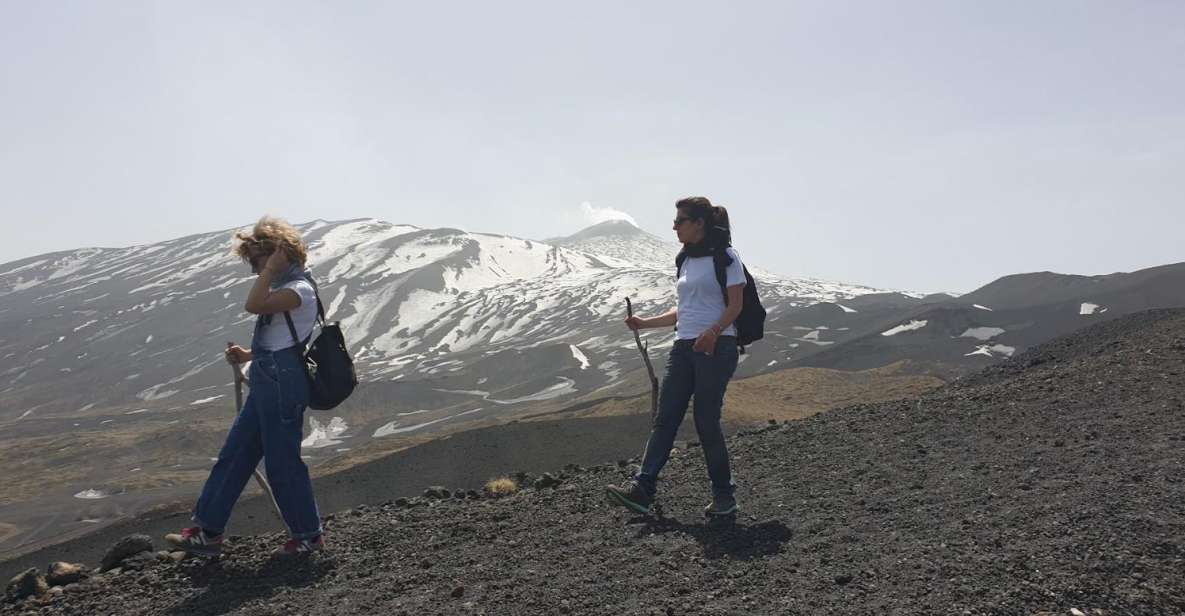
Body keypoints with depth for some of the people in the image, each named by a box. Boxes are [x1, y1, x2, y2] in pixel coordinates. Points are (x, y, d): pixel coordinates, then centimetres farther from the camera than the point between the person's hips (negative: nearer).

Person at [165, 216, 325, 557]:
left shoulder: (300, 290, -14)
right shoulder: (284, 288, 18)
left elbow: (253, 305, -28)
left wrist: (271, 268, -20)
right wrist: (248, 355, 11)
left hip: (282, 385, -10)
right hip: (266, 384, 10)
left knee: (282, 462, -2)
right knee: (233, 455, 13)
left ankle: (308, 535, 13)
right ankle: (207, 531, 21)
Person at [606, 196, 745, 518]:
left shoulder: (725, 256, -3)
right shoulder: (686, 260, 19)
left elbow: (735, 304, -9)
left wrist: (713, 331, -26)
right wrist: (645, 323, 13)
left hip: (716, 347, -7)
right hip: (684, 347, 7)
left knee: (706, 421, -6)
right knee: (665, 419, -2)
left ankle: (724, 494, 8)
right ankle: (642, 489, -8)